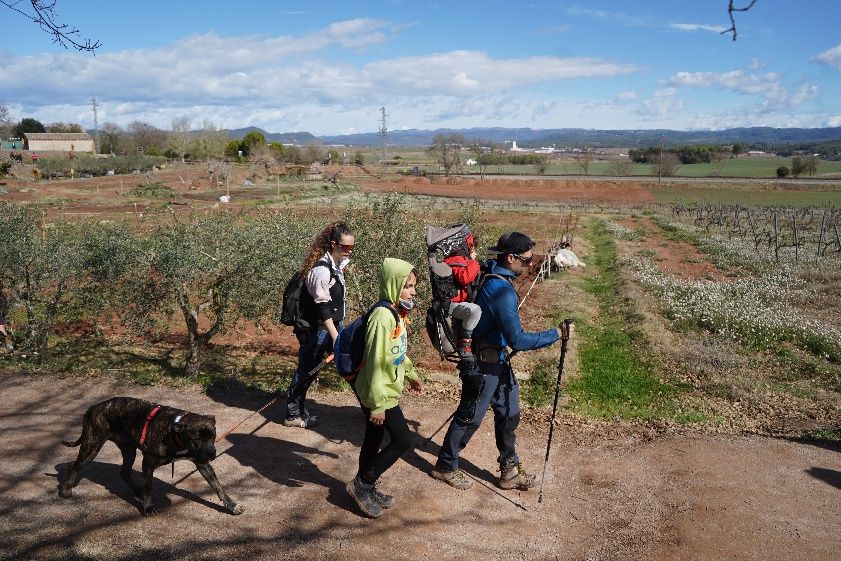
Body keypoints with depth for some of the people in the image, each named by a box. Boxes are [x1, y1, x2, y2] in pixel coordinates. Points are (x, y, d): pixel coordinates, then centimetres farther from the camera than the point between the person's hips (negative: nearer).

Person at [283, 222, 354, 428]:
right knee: (307, 370, 5)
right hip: (316, 329, -8)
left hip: (332, 324, 8)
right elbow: (322, 306, -25)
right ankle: (293, 415, 20)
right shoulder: (321, 270, -24)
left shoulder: (338, 264, 3)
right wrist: (335, 337, -25)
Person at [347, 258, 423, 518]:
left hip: (386, 390, 9)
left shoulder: (397, 313, 5)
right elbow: (375, 363, -26)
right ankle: (362, 483, 12)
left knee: (374, 440, 19)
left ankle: (365, 488, 34)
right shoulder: (383, 317, -26)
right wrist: (378, 404, -23)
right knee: (403, 440, -2)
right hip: (380, 394, -9)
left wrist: (411, 374, 27)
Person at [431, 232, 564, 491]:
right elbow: (518, 340, -30)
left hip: (498, 359, 10)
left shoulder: (493, 277, -1)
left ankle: (510, 470, 29)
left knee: (508, 414, 17)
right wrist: (555, 335, -23)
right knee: (470, 417, 7)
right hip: (484, 364, -10)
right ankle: (445, 466, 27)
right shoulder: (503, 291, -29)